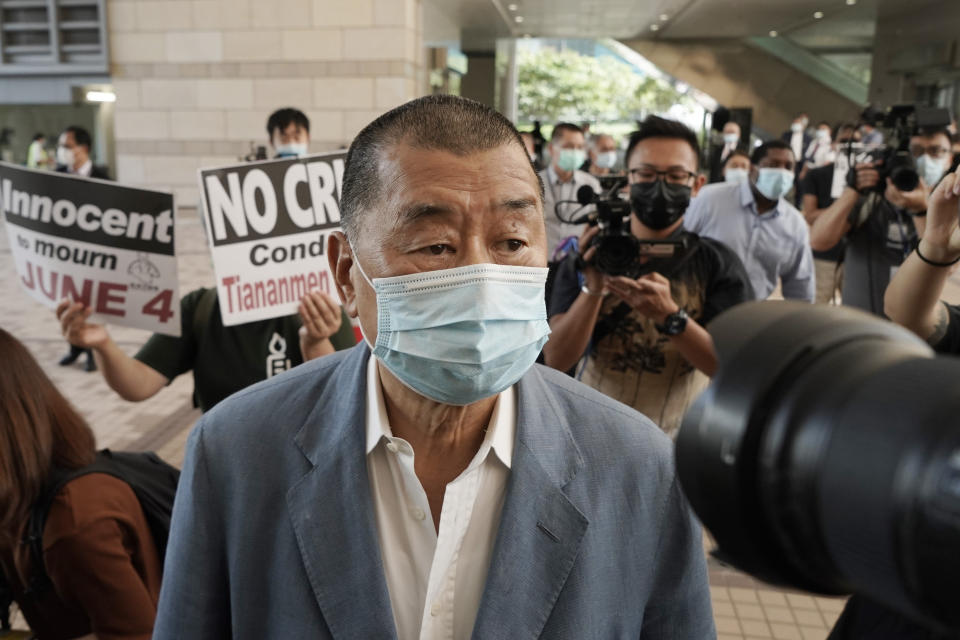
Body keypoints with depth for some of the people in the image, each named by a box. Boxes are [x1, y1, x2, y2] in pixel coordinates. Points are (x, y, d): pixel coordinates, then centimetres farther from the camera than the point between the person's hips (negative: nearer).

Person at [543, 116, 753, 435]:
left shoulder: (718, 263, 0)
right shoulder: (588, 257, 2)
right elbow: (557, 359, -7)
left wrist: (669, 316, -24)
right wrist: (593, 289, -21)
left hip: (680, 441, 0)